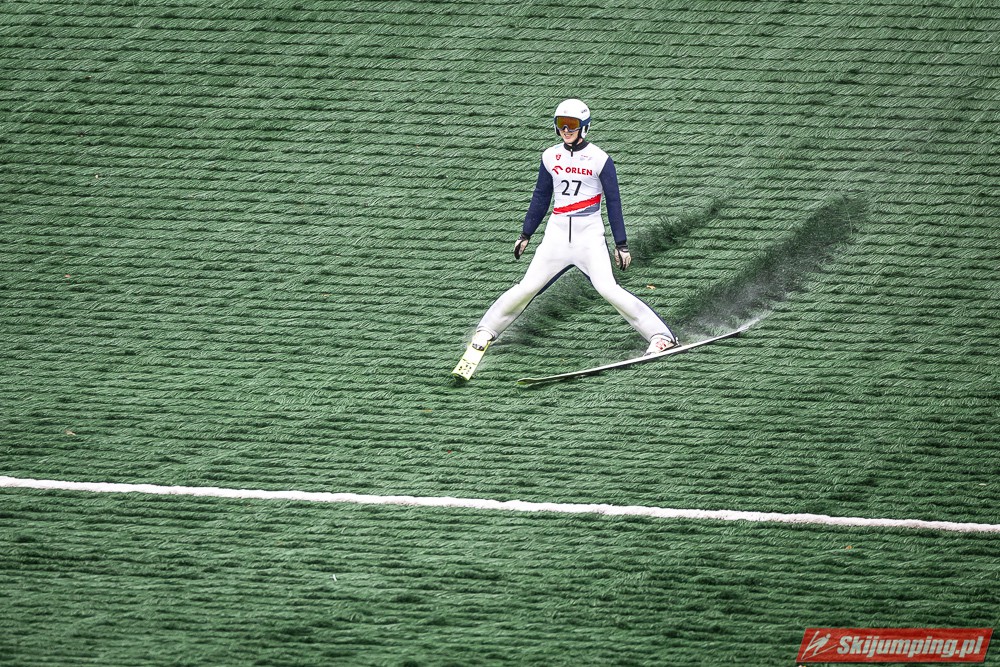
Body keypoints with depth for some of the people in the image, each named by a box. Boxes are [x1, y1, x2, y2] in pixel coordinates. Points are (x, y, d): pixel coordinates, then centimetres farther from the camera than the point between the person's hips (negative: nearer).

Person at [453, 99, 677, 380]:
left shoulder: (600, 159, -3)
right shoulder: (550, 157, 8)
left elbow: (613, 202, 1)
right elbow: (540, 198, 19)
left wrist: (621, 244, 0)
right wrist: (525, 234, 21)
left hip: (590, 234, -3)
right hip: (557, 234, 3)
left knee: (607, 287, -18)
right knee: (528, 287, -2)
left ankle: (660, 336, -14)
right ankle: (485, 332, 15)